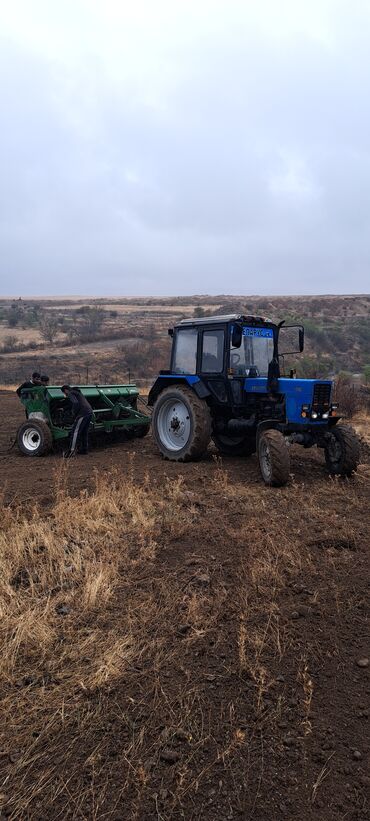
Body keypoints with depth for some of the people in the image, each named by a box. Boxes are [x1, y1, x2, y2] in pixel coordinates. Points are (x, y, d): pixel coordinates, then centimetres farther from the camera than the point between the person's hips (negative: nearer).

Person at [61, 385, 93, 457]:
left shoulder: (71, 394, -3)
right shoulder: (77, 392, 26)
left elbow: (75, 403, -20)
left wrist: (75, 413, -8)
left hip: (83, 413, -9)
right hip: (89, 412, 9)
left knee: (75, 431, -8)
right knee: (84, 432, 18)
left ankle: (72, 450, -12)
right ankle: (84, 449, 24)